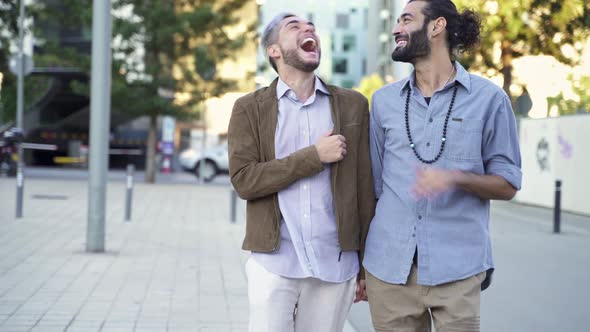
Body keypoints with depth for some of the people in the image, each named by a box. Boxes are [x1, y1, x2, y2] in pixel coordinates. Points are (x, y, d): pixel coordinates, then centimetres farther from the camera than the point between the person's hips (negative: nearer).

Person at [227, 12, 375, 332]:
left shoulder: (352, 105, 7)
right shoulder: (249, 108, 4)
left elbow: (365, 187, 6)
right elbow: (243, 180, -7)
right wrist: (314, 156, -12)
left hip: (335, 264, 1)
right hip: (273, 263, -1)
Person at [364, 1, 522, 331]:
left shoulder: (488, 97, 0)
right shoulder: (383, 100, 9)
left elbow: (508, 184, 1)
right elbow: (372, 183, 13)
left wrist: (456, 178, -17)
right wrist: (358, 260, 12)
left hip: (456, 268, -2)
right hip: (388, 267, 3)